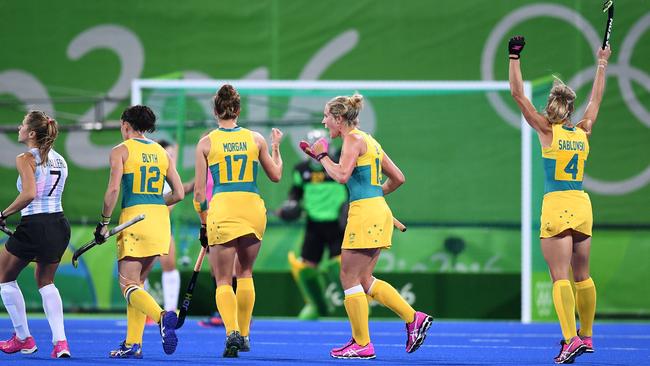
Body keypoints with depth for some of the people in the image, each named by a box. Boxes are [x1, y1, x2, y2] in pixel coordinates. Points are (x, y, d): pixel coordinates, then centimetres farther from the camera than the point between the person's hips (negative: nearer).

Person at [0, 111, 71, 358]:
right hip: (60, 224, 7)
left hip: (34, 226, -7)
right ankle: (60, 341, 5)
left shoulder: (26, 159, -10)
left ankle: (23, 339, 16)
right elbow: (51, 194, 12)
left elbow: (29, 194, -23)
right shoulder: (59, 160, 12)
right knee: (46, 282, 22)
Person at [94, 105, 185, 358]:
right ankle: (133, 344, 11)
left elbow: (113, 189, -12)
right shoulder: (163, 153, 14)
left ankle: (163, 317, -34)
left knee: (129, 285, -6)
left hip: (134, 219, -6)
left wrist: (104, 222, -5)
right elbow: (178, 193, 11)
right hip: (160, 220, 6)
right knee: (136, 283, 15)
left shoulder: (121, 151, 0)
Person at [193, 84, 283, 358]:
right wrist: (276, 147, 33)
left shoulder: (206, 143, 1)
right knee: (245, 273, 20)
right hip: (253, 208, 3)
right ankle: (244, 336, 20)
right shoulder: (256, 139, 6)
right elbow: (276, 175, 17)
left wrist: (203, 221, 12)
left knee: (224, 280, 1)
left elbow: (199, 191, 1)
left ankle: (232, 332, -21)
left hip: (222, 209, -2)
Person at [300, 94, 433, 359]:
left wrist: (322, 156, -7)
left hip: (365, 212, -9)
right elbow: (398, 178, 21)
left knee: (350, 278, -2)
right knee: (363, 279, 12)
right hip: (379, 211, 9)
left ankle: (362, 344, 0)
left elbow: (341, 175, -21)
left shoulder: (353, 139, -8)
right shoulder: (370, 141, 19)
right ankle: (414, 319, 6)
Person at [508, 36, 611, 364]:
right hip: (582, 205, 5)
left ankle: (571, 338, -22)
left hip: (557, 205, -5)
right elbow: (596, 100, 25)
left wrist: (515, 56, 1)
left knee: (560, 276, -11)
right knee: (582, 276, 14)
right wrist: (602, 65, 36)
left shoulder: (547, 130, -4)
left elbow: (518, 94, -4)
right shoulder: (583, 131, 8)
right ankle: (586, 336, 22)